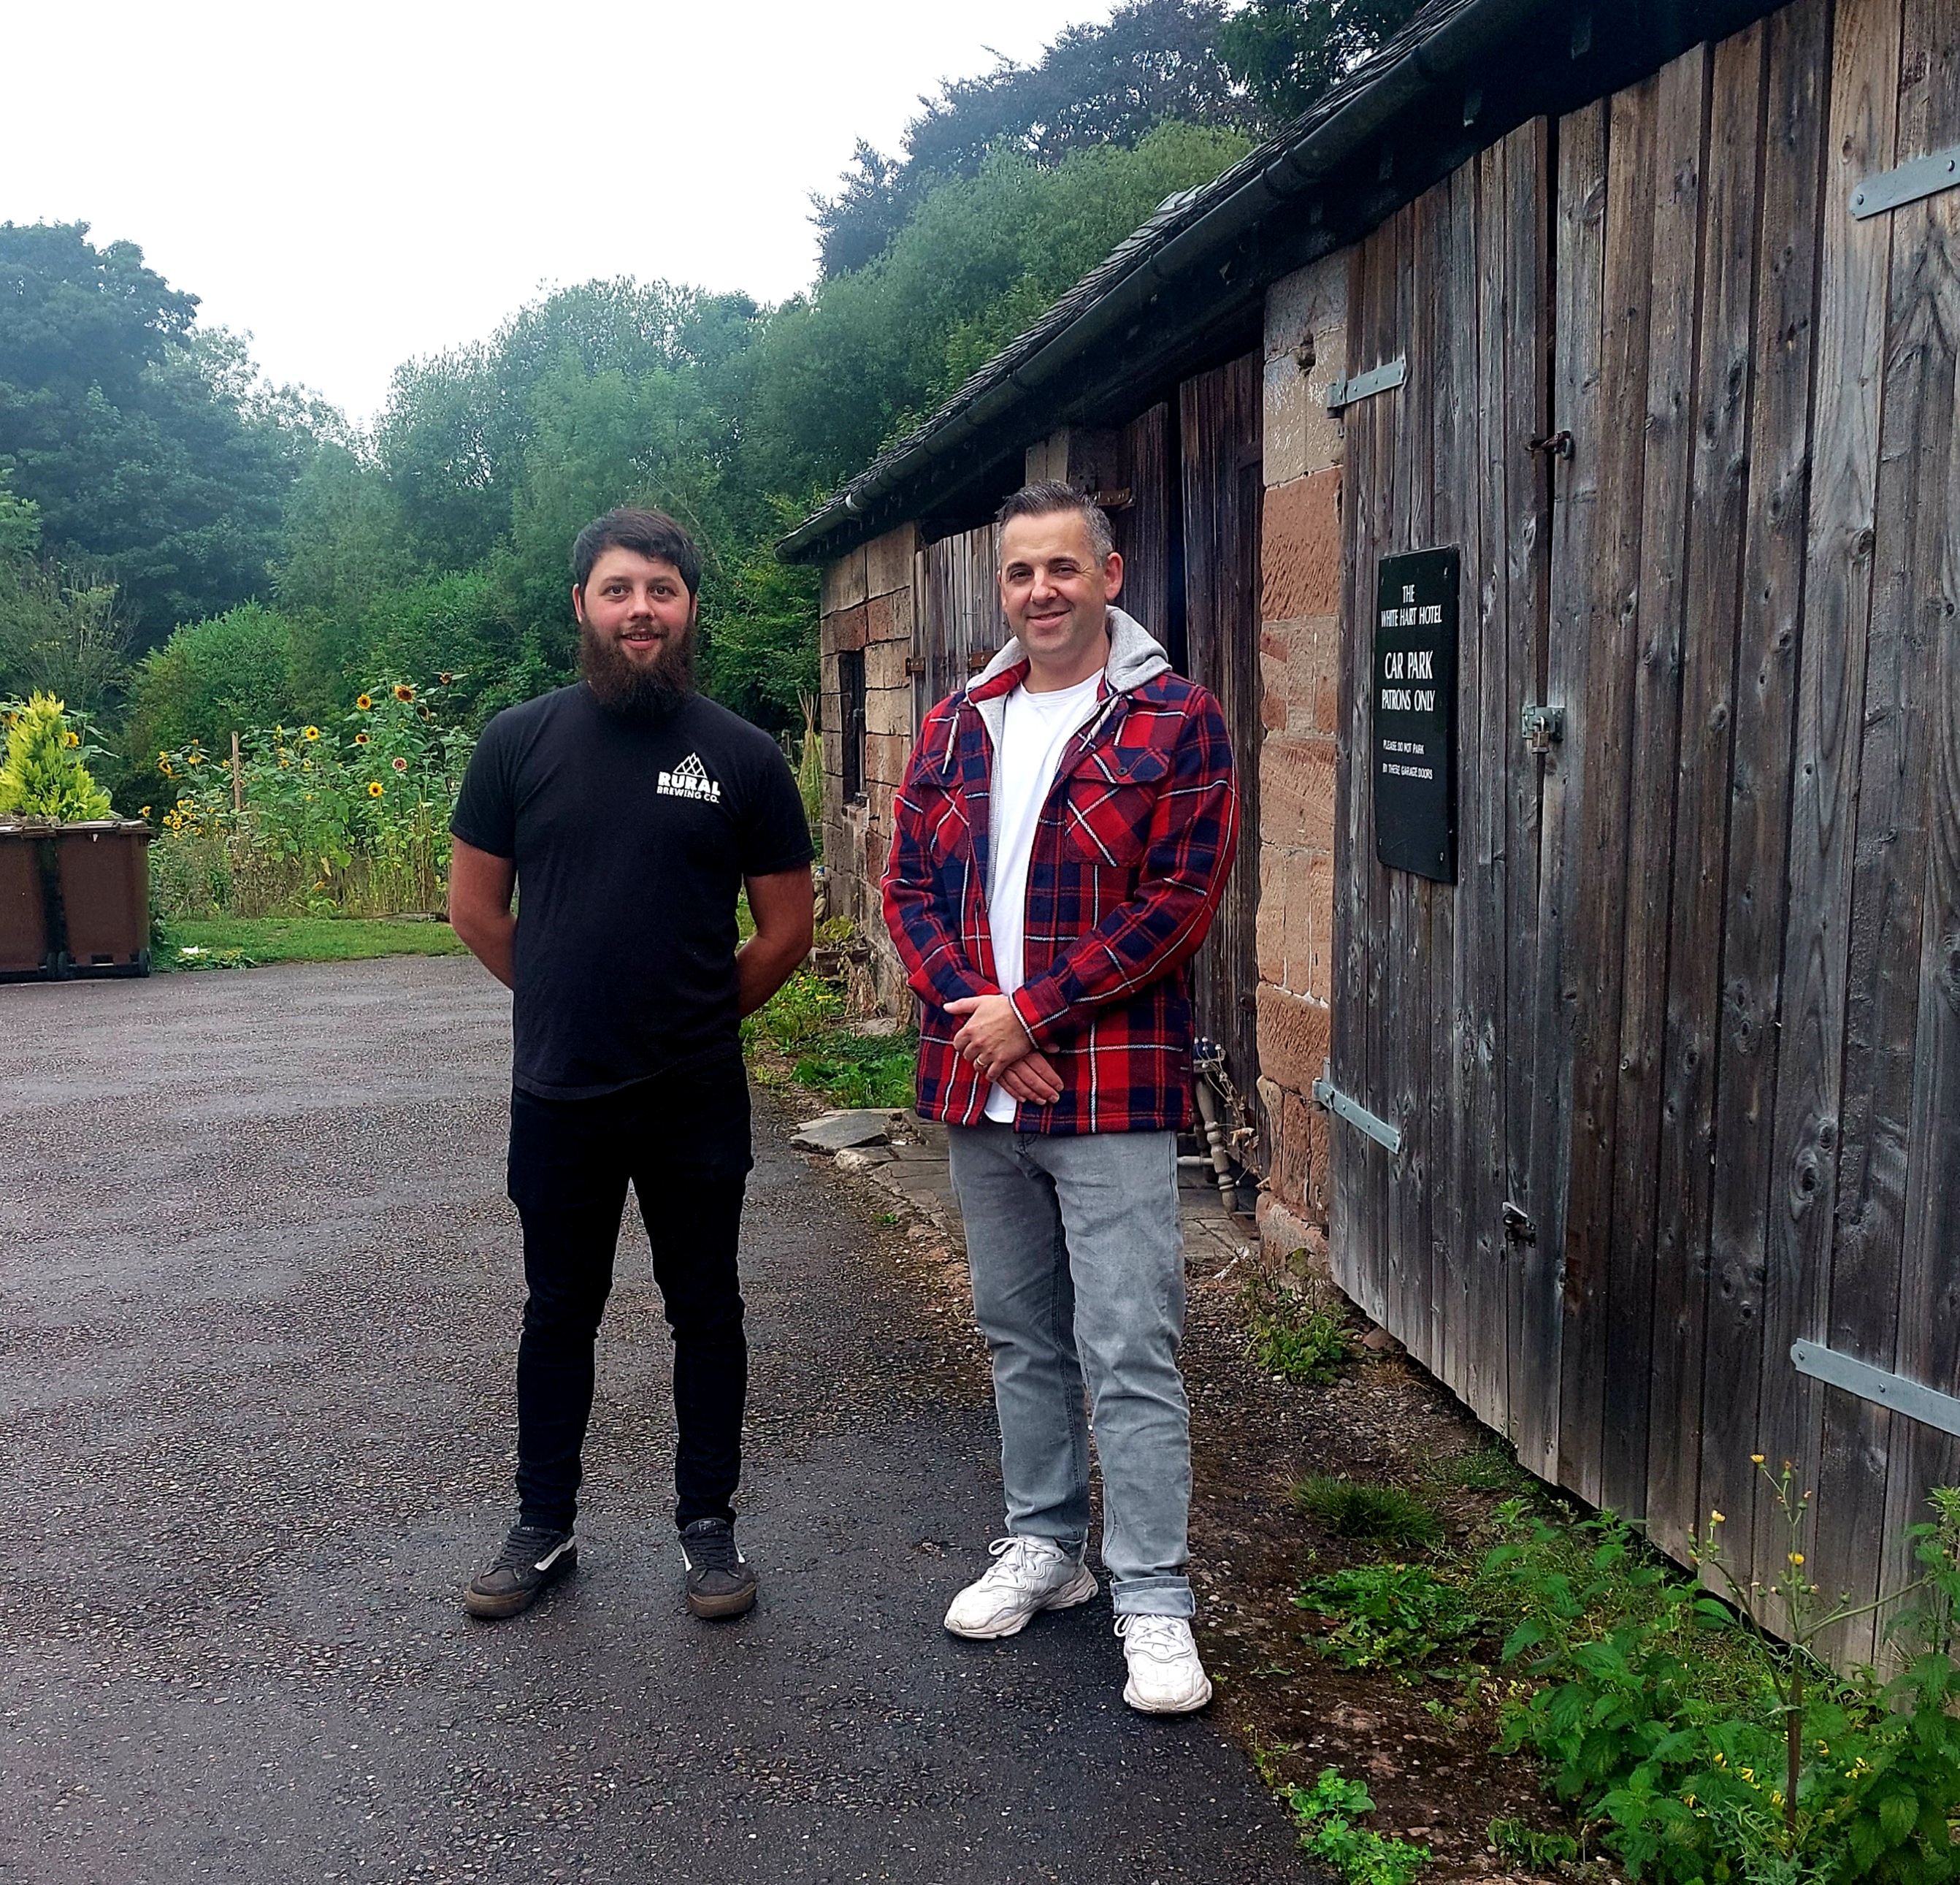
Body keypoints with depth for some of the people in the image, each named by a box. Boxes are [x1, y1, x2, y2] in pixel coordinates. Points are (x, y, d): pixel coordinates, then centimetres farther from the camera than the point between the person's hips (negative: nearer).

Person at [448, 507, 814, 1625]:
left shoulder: (742, 756, -4)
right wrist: (572, 1003, 10)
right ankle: (545, 1530, 30)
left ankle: (710, 1525, 27)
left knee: (706, 1313, 11)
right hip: (559, 1097, 1)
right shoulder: (521, 742, -1)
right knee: (559, 1315, 14)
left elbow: (787, 927, 3)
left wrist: (697, 1017, 7)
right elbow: (476, 907, 8)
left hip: (698, 1101, -1)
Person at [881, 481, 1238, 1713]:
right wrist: (975, 1018, -9)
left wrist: (1032, 1012, -15)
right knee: (1021, 1334, 16)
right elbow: (911, 888, 7)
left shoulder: (1177, 724, -5)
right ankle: (1045, 1546, 32)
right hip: (979, 1093, 5)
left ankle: (1155, 1603, 9)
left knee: (1129, 1351, -3)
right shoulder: (956, 731, 11)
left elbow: (1178, 904, -12)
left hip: (1113, 1093, -5)